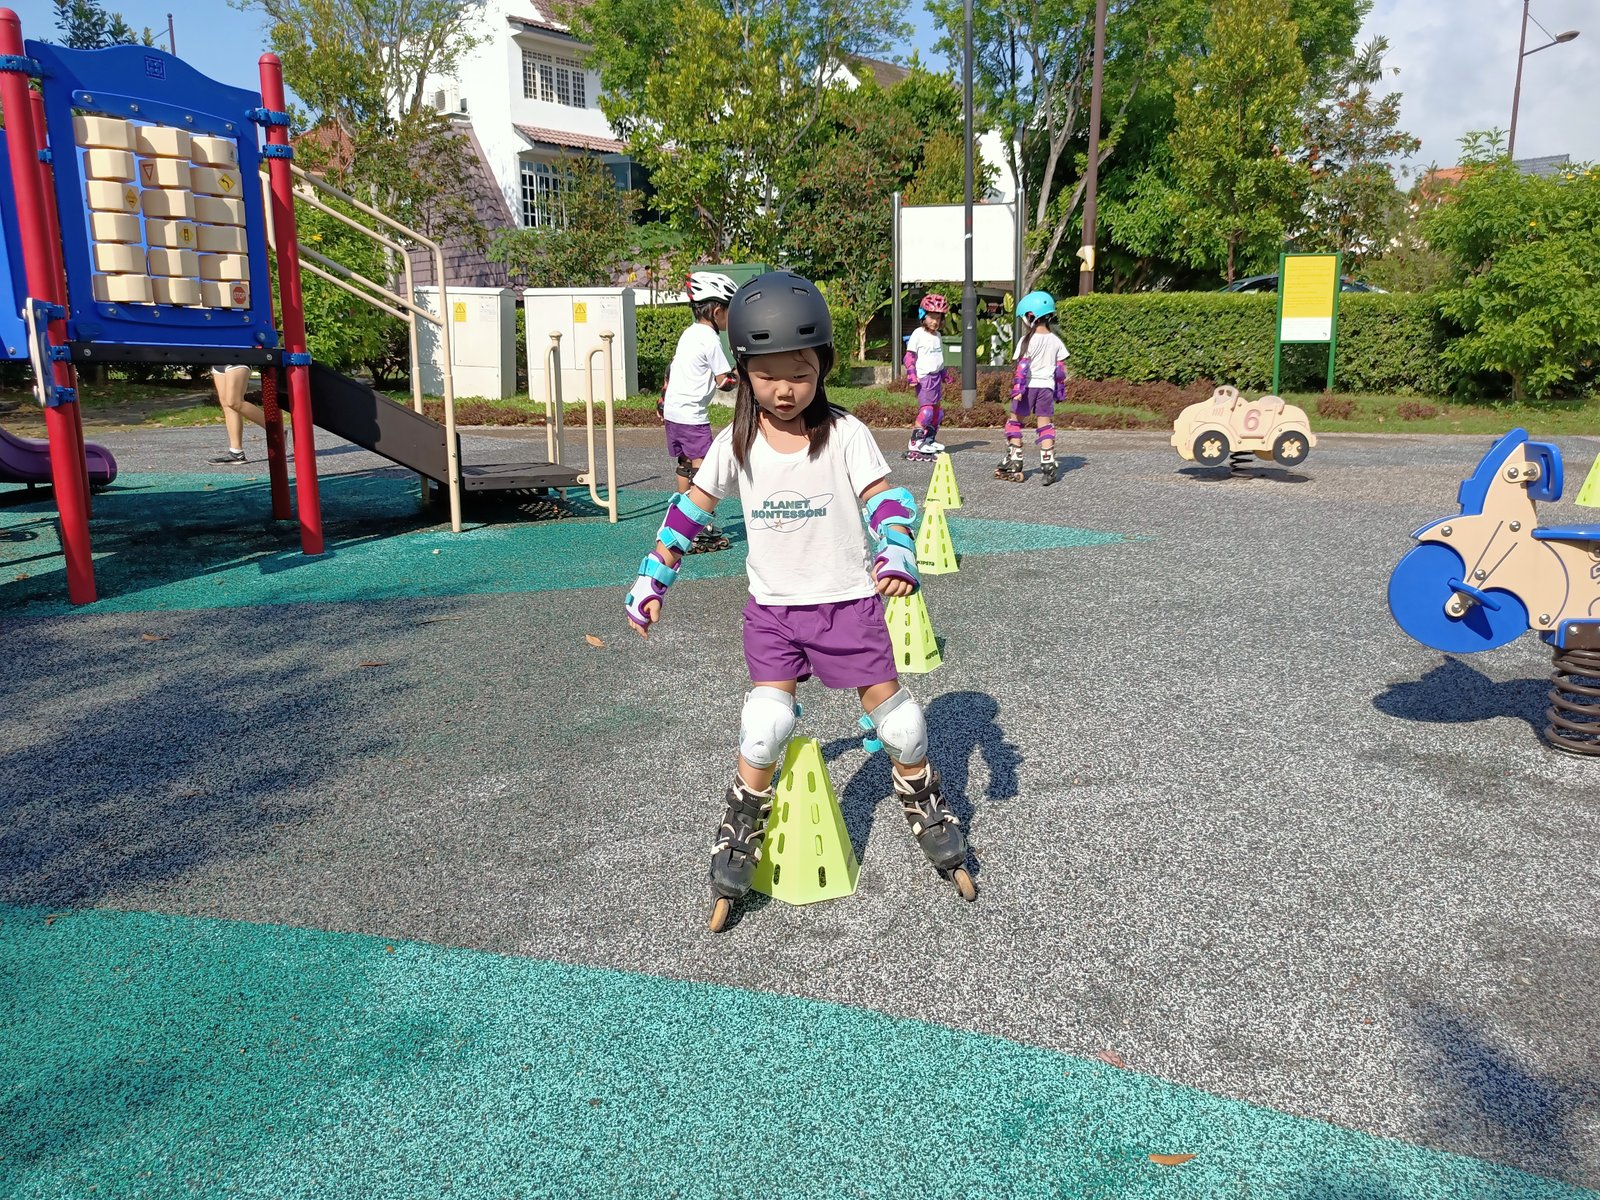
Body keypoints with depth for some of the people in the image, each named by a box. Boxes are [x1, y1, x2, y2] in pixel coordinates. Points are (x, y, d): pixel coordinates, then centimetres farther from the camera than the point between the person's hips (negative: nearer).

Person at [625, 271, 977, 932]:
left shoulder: (845, 435, -9)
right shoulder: (736, 444, -2)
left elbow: (885, 498, -12)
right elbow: (691, 507, 6)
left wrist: (897, 553, -31)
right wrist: (652, 577, 3)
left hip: (848, 600, -1)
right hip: (773, 606, 1)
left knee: (890, 706, 4)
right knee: (766, 723, -11)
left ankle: (928, 809, 28)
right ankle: (741, 834, 10)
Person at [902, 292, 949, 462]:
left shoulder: (937, 335, 15)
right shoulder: (918, 334, -8)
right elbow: (909, 356, -10)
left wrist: (943, 376, 27)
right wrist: (912, 376, -18)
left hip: (936, 377, 8)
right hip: (924, 377, -8)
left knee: (937, 409, 12)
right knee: (926, 409, -18)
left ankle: (930, 439, 24)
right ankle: (915, 443, -20)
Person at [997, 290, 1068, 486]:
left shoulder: (1027, 341, -9)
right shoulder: (1056, 342, 6)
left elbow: (1022, 366, -13)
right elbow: (1060, 369, 10)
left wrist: (1017, 388, -14)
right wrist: (1060, 392, 17)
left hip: (1028, 387, -4)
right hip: (1046, 386, 4)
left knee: (1015, 422, 10)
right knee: (1045, 426, 5)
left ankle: (1014, 463, 9)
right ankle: (1048, 465, -2)